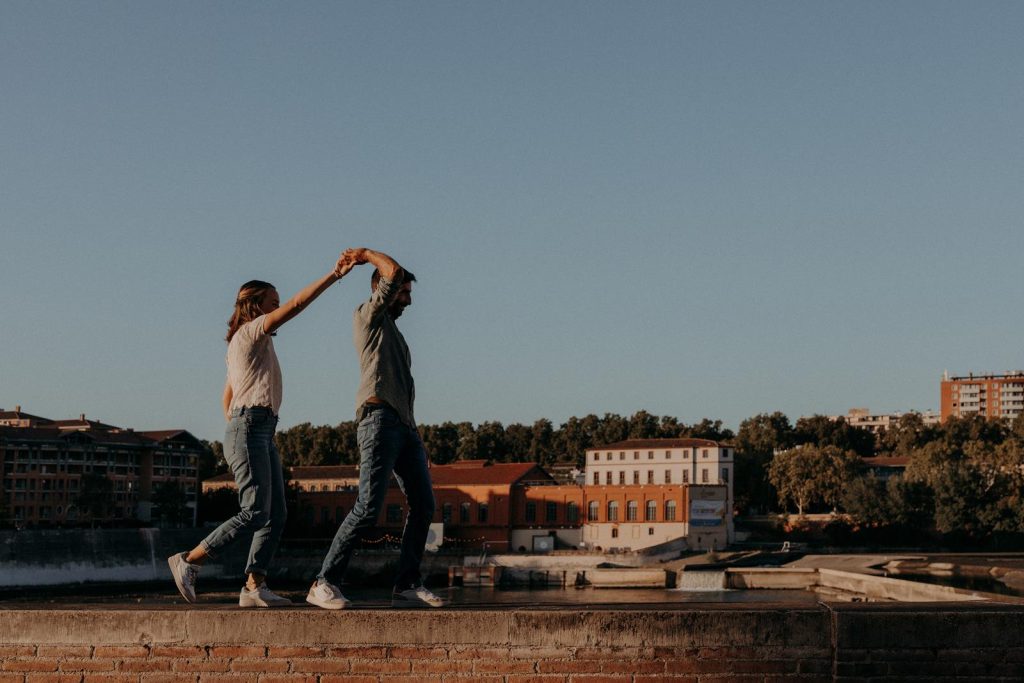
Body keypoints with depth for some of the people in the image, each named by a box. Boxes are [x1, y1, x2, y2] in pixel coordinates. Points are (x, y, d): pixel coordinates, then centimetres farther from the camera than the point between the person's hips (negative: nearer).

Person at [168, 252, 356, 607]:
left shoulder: (242, 345, 25)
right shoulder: (251, 332, -2)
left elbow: (227, 398, 26)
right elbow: (297, 304, -13)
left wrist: (235, 437, 23)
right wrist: (334, 275, -14)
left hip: (262, 433, 10)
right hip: (250, 428, -10)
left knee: (276, 514, 1)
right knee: (255, 512, -14)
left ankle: (254, 586, -4)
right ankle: (189, 560, -8)